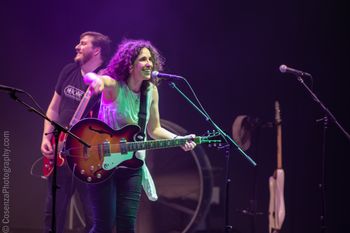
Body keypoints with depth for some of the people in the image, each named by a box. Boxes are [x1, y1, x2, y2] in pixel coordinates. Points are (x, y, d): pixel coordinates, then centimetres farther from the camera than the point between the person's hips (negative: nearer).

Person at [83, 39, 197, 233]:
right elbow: (89, 77, -36)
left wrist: (178, 139, -4)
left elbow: (154, 129, 13)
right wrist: (95, 80, -61)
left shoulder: (151, 91, 2)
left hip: (132, 165, 5)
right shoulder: (114, 86, -14)